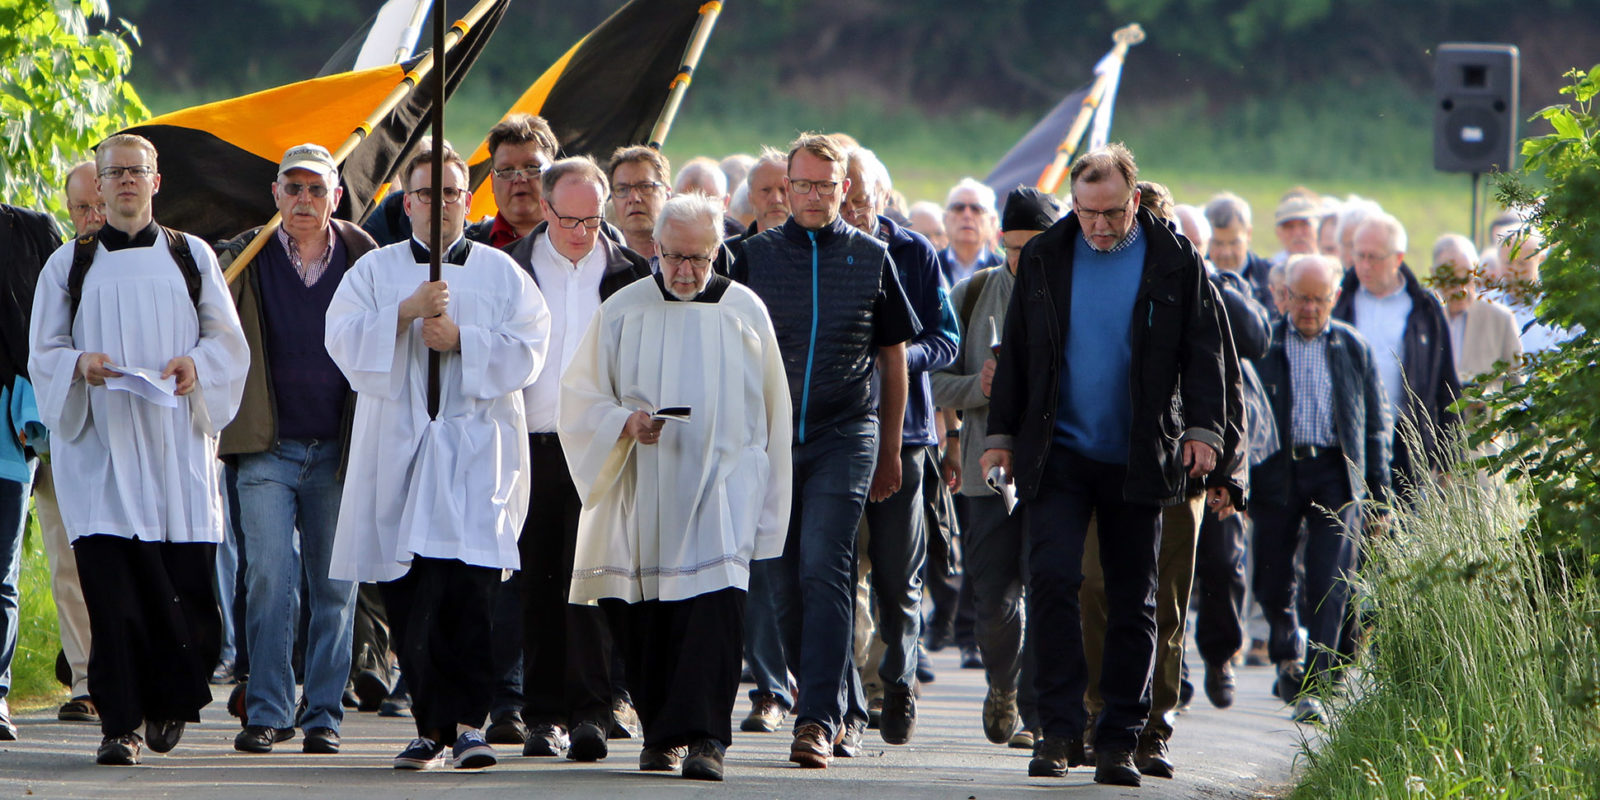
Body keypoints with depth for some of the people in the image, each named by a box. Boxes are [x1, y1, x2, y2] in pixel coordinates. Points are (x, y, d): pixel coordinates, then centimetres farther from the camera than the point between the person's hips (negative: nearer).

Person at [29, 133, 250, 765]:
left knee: (186, 583, -5)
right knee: (110, 587, -10)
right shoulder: (69, 265, 11)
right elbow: (43, 352, 8)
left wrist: (195, 363, -11)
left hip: (174, 442, 1)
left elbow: (227, 339, 11)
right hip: (100, 446, -1)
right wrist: (80, 364, -14)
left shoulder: (191, 257, 13)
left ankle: (170, 700, 18)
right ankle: (119, 723, -8)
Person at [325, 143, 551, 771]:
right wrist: (406, 313, -15)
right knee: (410, 596, -1)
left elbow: (528, 351, 1)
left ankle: (465, 720, -15)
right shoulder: (375, 271, 12)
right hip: (398, 449, 1)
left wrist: (462, 339, -11)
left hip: (477, 450, -1)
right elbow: (344, 341, -2)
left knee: (471, 582, -15)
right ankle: (433, 723, 7)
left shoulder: (501, 274, 11)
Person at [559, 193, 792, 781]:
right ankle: (661, 734, 17)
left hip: (723, 485, -1)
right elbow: (581, 400, 6)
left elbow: (771, 416, 10)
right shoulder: (622, 312, 3)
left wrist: (766, 506, 9)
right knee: (646, 621, 4)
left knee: (717, 601, -18)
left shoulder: (745, 313, 4)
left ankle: (704, 736, -21)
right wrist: (626, 423, -15)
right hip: (642, 493, 2)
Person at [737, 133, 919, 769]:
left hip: (845, 437, -2)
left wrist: (890, 449, 14)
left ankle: (819, 719, -17)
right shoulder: (755, 255, 6)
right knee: (784, 583, 5)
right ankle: (824, 696, 21)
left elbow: (893, 355, 14)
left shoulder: (870, 258, 6)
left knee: (824, 572, -14)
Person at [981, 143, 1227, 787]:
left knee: (1132, 603, 2)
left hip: (1139, 461, -1)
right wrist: (1002, 434, 7)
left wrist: (1203, 427, -7)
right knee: (1051, 578, -14)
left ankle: (1118, 740, 8)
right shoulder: (1045, 257, 6)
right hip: (1058, 453, 1)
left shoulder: (1174, 261, 1)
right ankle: (1060, 729, -7)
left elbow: (1203, 349, 4)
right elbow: (1015, 352, 12)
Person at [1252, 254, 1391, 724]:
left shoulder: (1354, 349, 9)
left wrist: (1378, 495, 8)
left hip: (1335, 475, 0)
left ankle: (1312, 685, -10)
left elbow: (1373, 426, 12)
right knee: (1272, 580, 6)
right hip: (1276, 473, 0)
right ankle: (1288, 654, 34)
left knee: (1329, 587, -10)